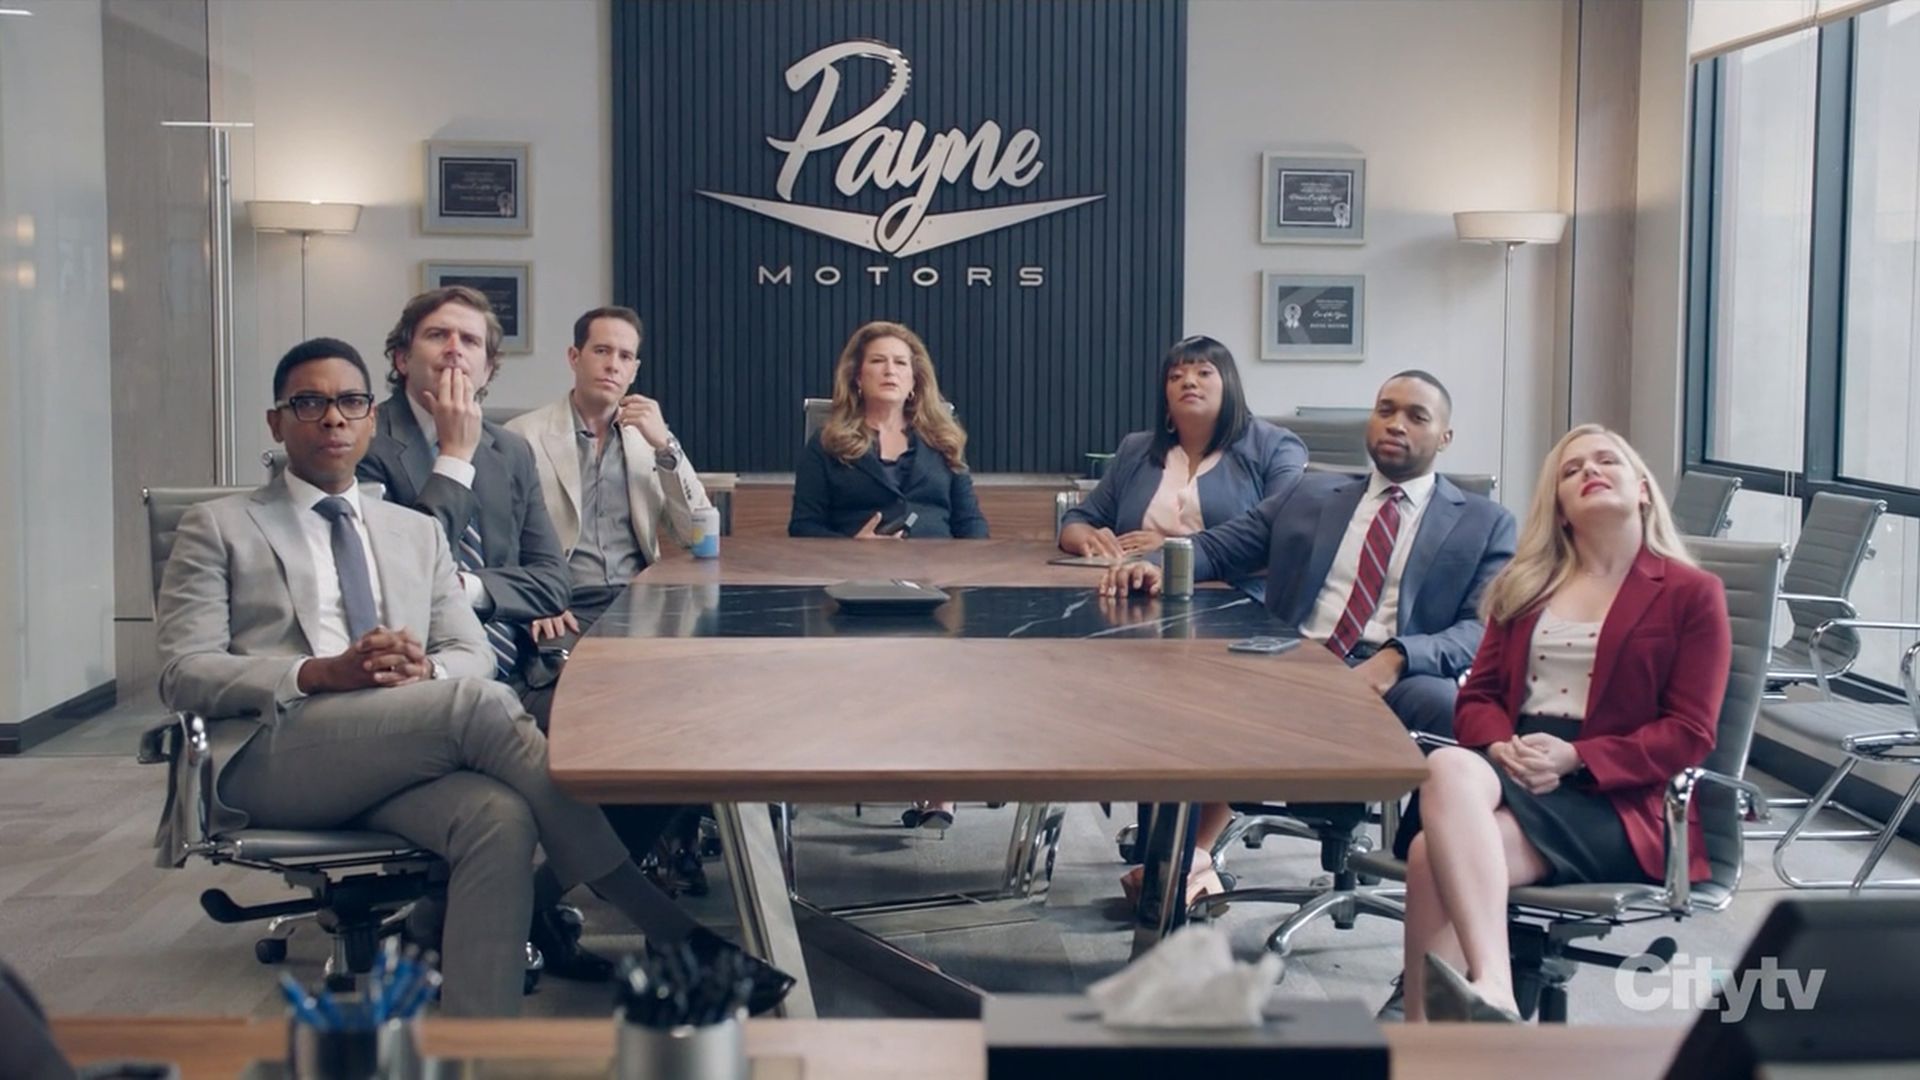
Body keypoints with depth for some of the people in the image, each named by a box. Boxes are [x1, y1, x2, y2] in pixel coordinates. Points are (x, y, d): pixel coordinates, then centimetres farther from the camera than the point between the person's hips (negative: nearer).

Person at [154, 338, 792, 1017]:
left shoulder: (416, 533, 26)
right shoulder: (219, 528, 13)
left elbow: (473, 653, 18)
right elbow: (183, 673, 2)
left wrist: (425, 669, -9)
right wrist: (321, 673, -16)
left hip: (398, 762, 4)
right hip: (273, 752, -4)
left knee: (499, 817, -32)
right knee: (476, 702, -29)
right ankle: (669, 931, -29)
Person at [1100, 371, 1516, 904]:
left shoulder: (1484, 523, 14)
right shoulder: (1307, 495, 23)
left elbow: (1485, 630, 1)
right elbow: (1219, 547, 18)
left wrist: (1396, 658, -19)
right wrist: (1158, 565, -7)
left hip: (1397, 680, -2)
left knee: (1448, 705, -36)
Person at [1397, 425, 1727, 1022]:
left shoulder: (1692, 594, 10)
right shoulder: (1525, 585, 24)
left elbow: (1689, 733, 0)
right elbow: (1478, 696, 18)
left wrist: (1573, 758, -14)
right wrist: (1500, 747, -8)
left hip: (1613, 800, -4)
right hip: (1509, 772, 4)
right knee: (1448, 768, -36)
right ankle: (1491, 998, -49)